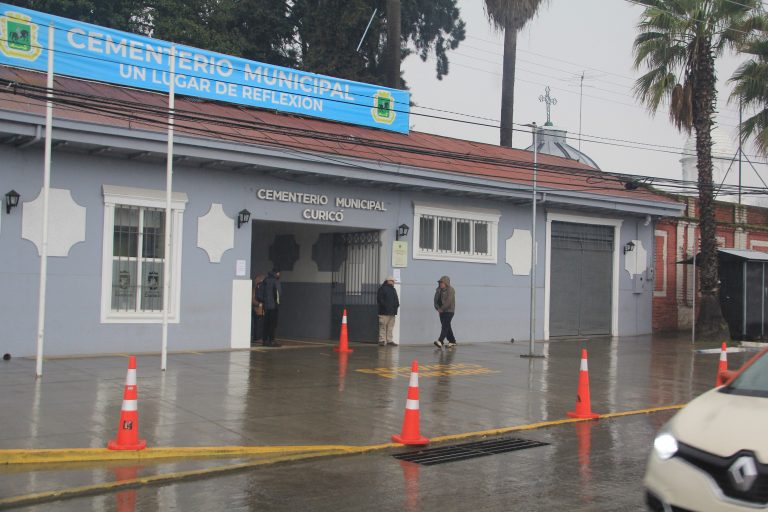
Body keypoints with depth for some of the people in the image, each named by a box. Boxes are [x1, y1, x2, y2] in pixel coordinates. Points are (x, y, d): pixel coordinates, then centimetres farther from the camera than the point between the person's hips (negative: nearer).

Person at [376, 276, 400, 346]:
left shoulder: (393, 290, 22)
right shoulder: (382, 289, -1)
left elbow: (396, 299, 26)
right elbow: (379, 299, -9)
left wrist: (396, 305, 7)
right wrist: (384, 305, -18)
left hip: (392, 312, 7)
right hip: (384, 312, -7)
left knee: (390, 327, 8)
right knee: (383, 326, -8)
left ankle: (389, 340, 12)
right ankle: (382, 340, -7)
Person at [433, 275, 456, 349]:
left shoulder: (450, 290, -11)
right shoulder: (438, 290, 10)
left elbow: (448, 301, -19)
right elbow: (436, 299, 12)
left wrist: (441, 309, -17)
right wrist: (438, 308, -3)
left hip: (449, 311, -8)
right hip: (441, 311, 8)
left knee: (445, 326, -16)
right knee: (447, 326, 10)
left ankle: (440, 341, -26)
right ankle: (452, 341, 20)